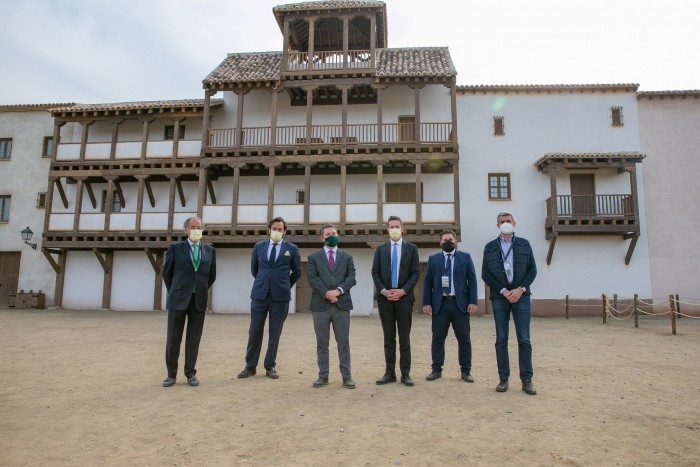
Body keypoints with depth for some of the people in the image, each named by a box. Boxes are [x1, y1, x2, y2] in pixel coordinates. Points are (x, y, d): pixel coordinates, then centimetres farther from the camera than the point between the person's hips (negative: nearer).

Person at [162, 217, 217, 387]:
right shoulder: (175, 248, 1)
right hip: (179, 300, -1)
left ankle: (190, 373, 17)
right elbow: (167, 273, 10)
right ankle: (171, 374, 18)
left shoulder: (210, 250, 7)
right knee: (173, 338, 5)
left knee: (194, 339, 7)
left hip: (199, 301, 2)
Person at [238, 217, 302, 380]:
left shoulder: (291, 248, 3)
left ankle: (270, 366, 17)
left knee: (275, 333, 5)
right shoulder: (259, 246, 8)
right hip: (259, 295, 2)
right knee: (254, 331, 5)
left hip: (280, 296, -1)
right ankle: (250, 366, 17)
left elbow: (297, 272, 12)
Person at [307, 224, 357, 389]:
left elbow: (351, 277, 2)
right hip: (320, 304, 0)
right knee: (322, 343, 6)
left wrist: (338, 290, -15)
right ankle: (323, 376, 15)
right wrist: (326, 293, -16)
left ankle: (347, 376, 10)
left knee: (344, 342, 3)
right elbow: (312, 278, -3)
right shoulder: (313, 257, 9)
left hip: (342, 304, 1)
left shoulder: (347, 257, 13)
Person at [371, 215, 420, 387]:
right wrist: (383, 290, -10)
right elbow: (375, 272, 5)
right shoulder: (380, 249, 10)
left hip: (404, 297, -1)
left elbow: (415, 273, 0)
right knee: (388, 337, 7)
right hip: (384, 298, 2)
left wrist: (403, 290, -11)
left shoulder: (411, 248, 6)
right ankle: (390, 373, 13)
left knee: (404, 338, 3)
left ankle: (405, 374, 11)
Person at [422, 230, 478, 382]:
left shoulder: (465, 257, 7)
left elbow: (472, 280, 2)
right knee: (438, 338, 6)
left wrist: (473, 301, -7)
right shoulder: (433, 259, 9)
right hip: (439, 304, 1)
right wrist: (426, 303, -3)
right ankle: (436, 370, 17)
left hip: (460, 303, 0)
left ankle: (465, 371, 17)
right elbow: (427, 282, 6)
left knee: (464, 338, 5)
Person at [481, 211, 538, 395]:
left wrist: (520, 289, -9)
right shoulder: (490, 247, 5)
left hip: (521, 296, 0)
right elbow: (485, 274, 2)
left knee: (524, 340, 0)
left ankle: (527, 380, 9)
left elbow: (532, 270, 4)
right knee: (501, 340, 3)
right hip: (499, 297, 0)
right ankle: (503, 379, 11)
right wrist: (503, 291, -8)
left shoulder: (524, 244, 7)